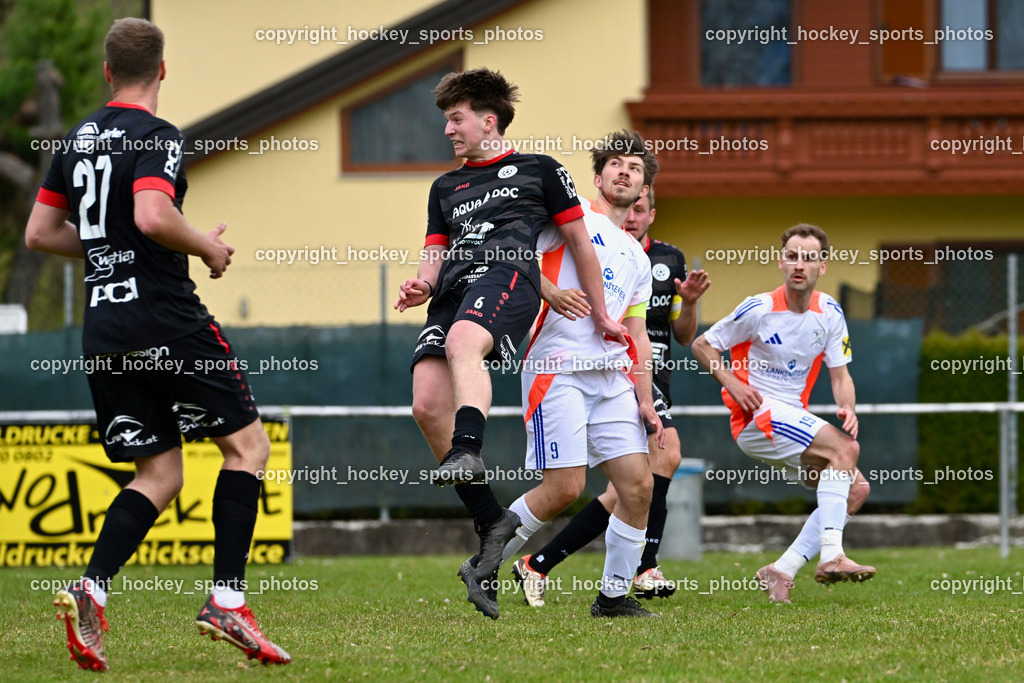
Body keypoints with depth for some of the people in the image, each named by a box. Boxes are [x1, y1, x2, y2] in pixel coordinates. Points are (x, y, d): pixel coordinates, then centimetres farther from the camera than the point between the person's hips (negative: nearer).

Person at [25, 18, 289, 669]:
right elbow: (153, 216, -26)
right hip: (166, 317, -7)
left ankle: (92, 590, -11)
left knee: (160, 473, 11)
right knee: (248, 445, 4)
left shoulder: (79, 139, 14)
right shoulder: (157, 137, -9)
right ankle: (227, 599, -5)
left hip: (104, 329, 7)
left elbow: (40, 231, 18)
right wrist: (207, 246, -9)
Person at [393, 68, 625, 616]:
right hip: (453, 292, 5)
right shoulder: (445, 188, 33)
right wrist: (422, 286, 3)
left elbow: (579, 241, 19)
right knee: (428, 405, -17)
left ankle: (468, 450, -59)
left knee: (462, 342, -40)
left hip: (507, 273, -5)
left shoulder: (538, 170, 18)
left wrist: (600, 316, 17)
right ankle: (491, 524, -12)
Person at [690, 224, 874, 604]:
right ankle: (831, 556, -33)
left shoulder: (829, 313, 4)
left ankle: (781, 572, -5)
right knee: (845, 449, -25)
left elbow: (840, 374, 8)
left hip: (794, 420, 7)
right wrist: (732, 383, -16)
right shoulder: (759, 310, -11)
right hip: (756, 416, -7)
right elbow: (702, 346, -1)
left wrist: (848, 409, -13)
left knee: (856, 488, -4)